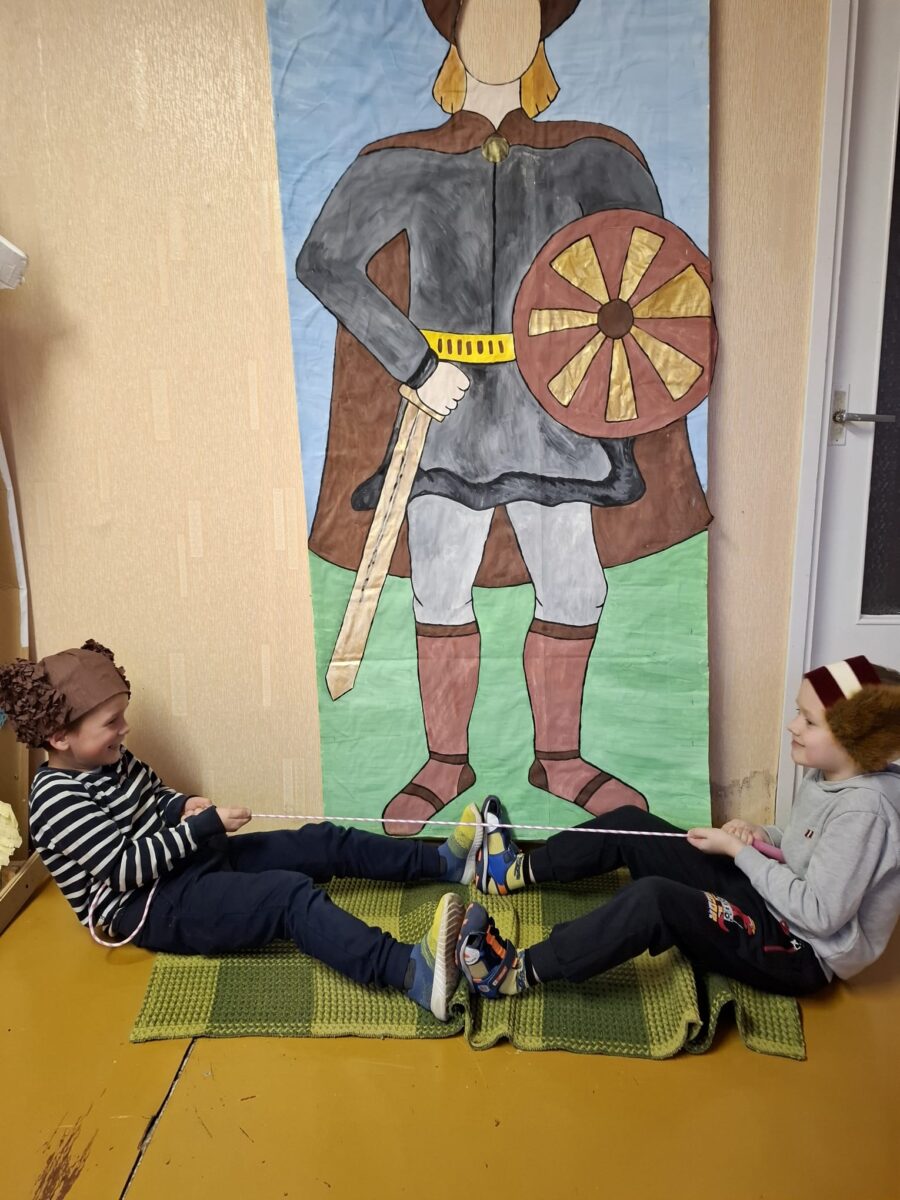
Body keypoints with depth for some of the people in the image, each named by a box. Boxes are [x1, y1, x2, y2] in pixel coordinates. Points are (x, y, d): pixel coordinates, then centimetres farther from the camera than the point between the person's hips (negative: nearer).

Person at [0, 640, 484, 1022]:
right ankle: (412, 973, -51)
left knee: (324, 843, 2)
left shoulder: (111, 760, 8)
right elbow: (126, 866, -24)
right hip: (152, 907, -10)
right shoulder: (58, 800, -18)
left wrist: (182, 804, 0)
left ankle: (444, 860, 9)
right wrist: (205, 823, -23)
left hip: (193, 863, 10)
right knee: (290, 894, -32)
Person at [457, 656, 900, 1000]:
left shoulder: (863, 809, -27)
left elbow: (819, 914, -27)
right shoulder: (827, 776, 1)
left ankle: (517, 971, -28)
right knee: (630, 826, 0)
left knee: (654, 898, -34)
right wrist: (761, 835, -4)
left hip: (802, 952, -9)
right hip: (765, 900, 9)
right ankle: (515, 871, 10)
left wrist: (738, 850, -20)